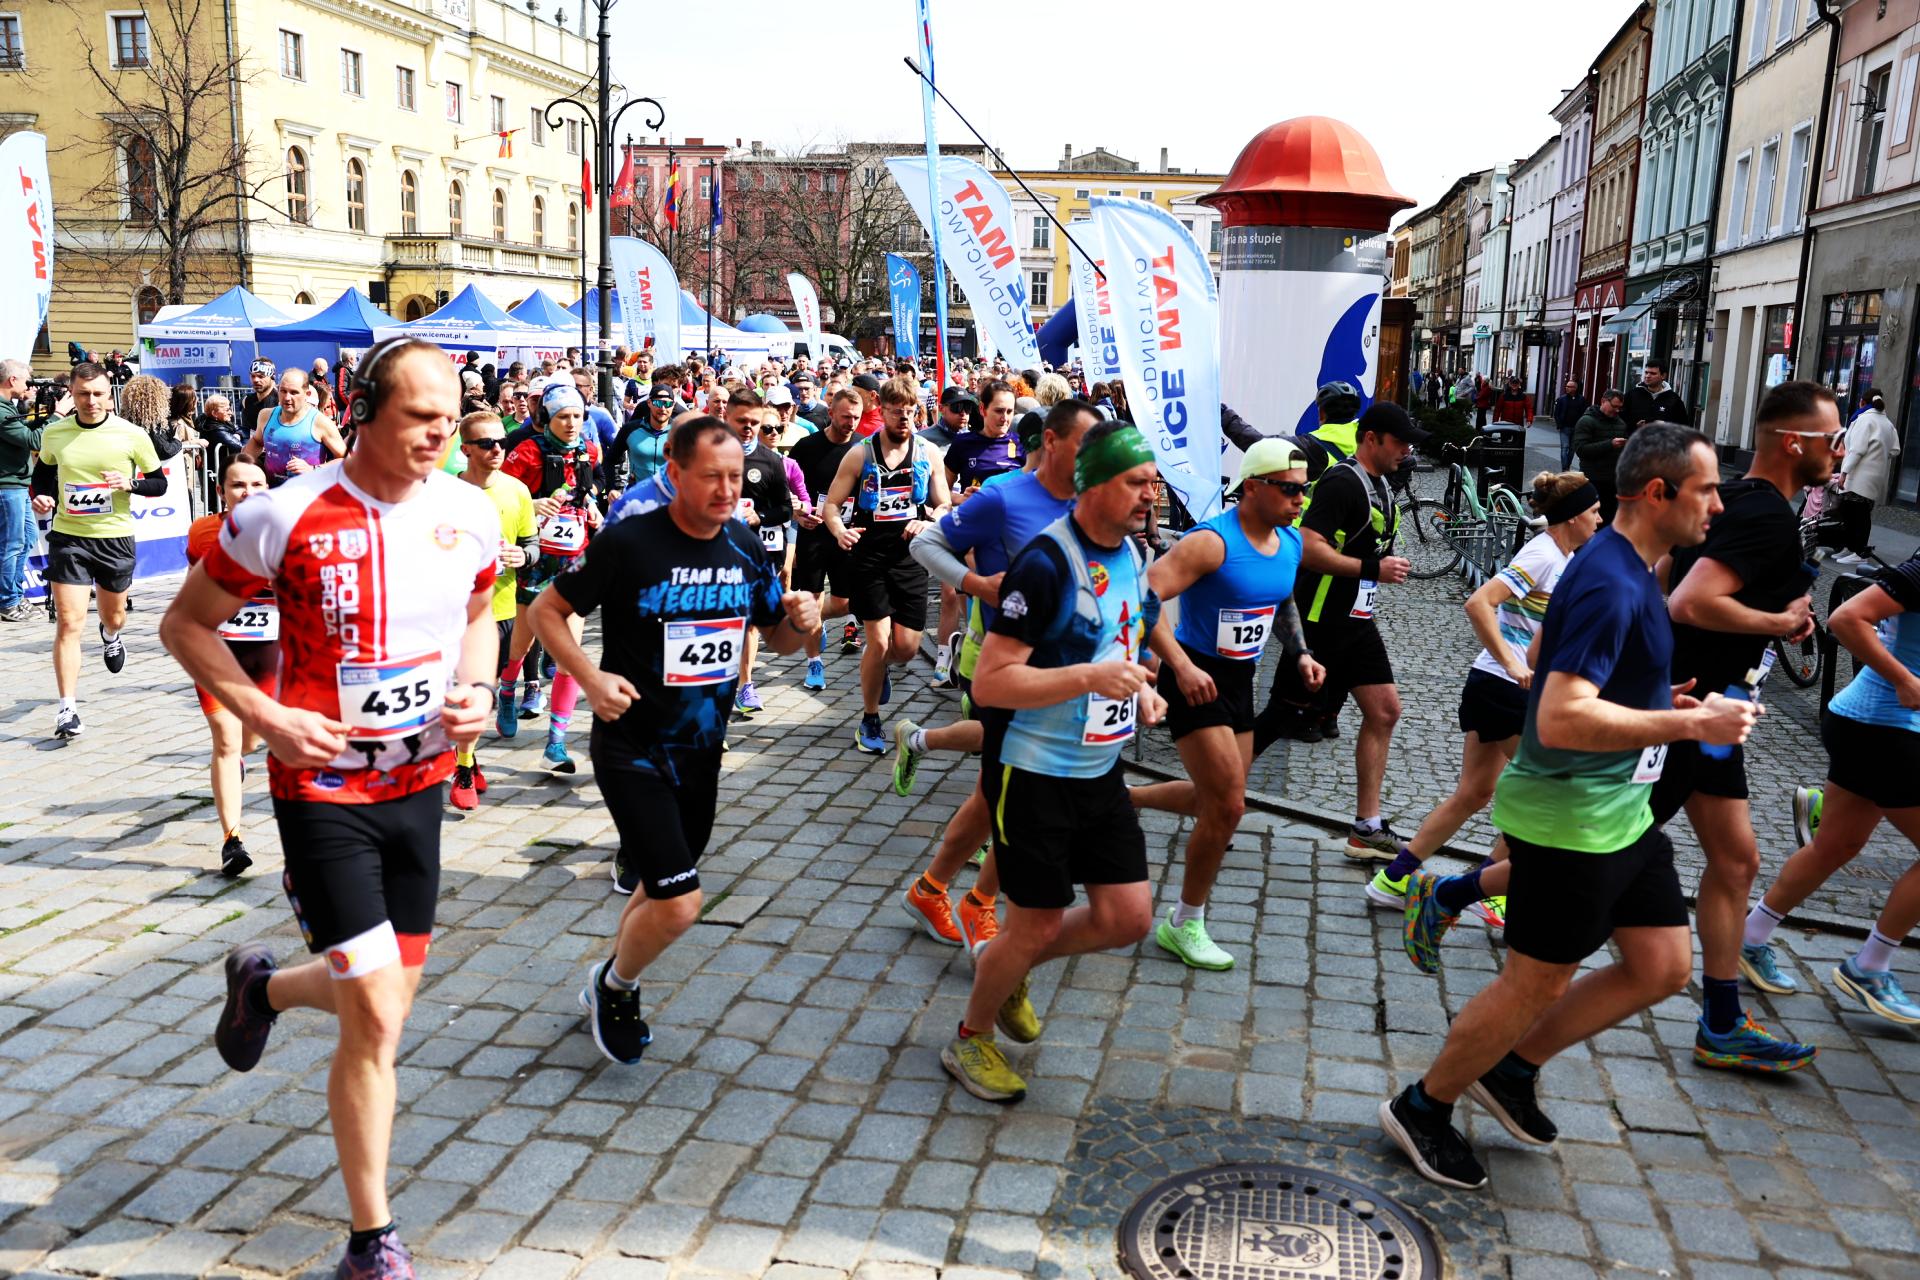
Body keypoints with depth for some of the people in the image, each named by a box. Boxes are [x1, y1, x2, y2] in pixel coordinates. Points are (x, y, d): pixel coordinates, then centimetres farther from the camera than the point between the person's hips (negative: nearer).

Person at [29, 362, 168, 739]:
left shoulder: (132, 435, -7)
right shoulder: (53, 433, 0)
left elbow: (159, 483, 1)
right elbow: (42, 470, 18)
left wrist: (130, 482, -19)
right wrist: (40, 495, -2)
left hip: (115, 537, 0)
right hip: (68, 538, 0)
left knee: (114, 617, 19)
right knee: (69, 623, -9)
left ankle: (110, 635, 59)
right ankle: (67, 708, -6)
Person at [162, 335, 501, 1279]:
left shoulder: (469, 513, -2)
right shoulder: (286, 518, -16)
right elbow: (186, 624, -4)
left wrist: (477, 689, -3)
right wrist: (265, 716, -17)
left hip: (420, 784, 5)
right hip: (324, 788, -5)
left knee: (388, 996, 16)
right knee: (376, 1018, -6)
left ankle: (264, 986, 51)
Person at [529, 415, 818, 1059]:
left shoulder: (745, 545, 0)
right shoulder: (628, 542, -16)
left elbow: (778, 638, 11)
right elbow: (546, 611, -7)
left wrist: (799, 620, -12)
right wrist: (590, 677, -21)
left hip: (702, 748, 6)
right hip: (632, 749, -6)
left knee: (664, 888, 20)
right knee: (679, 903, -11)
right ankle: (611, 987, 17)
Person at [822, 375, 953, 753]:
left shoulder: (928, 454, 5)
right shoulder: (860, 455, -1)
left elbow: (944, 506, 8)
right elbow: (831, 504, -1)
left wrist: (929, 522, -15)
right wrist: (839, 530, -23)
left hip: (911, 558, 2)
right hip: (869, 556, -2)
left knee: (907, 647, 0)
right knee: (879, 642, -7)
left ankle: (879, 668, 39)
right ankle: (869, 721, 13)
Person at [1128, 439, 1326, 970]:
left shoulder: (1292, 543, 4)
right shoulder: (1212, 542, -22)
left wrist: (1300, 654, 8)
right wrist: (1181, 666, -35)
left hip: (1240, 681, 9)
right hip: (1197, 680, -9)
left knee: (1217, 799, 17)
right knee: (1228, 806, -7)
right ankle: (1185, 925, 11)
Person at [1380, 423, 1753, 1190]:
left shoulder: (1629, 571, 10)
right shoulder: (1610, 585, -24)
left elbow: (1573, 670, 23)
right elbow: (1560, 719, -33)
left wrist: (1660, 702, 16)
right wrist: (1688, 724, -29)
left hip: (1621, 811, 10)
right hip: (1569, 818, -10)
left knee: (1663, 966, 15)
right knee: (1538, 983, 3)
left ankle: (1513, 1068, 29)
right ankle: (1421, 1108, 22)